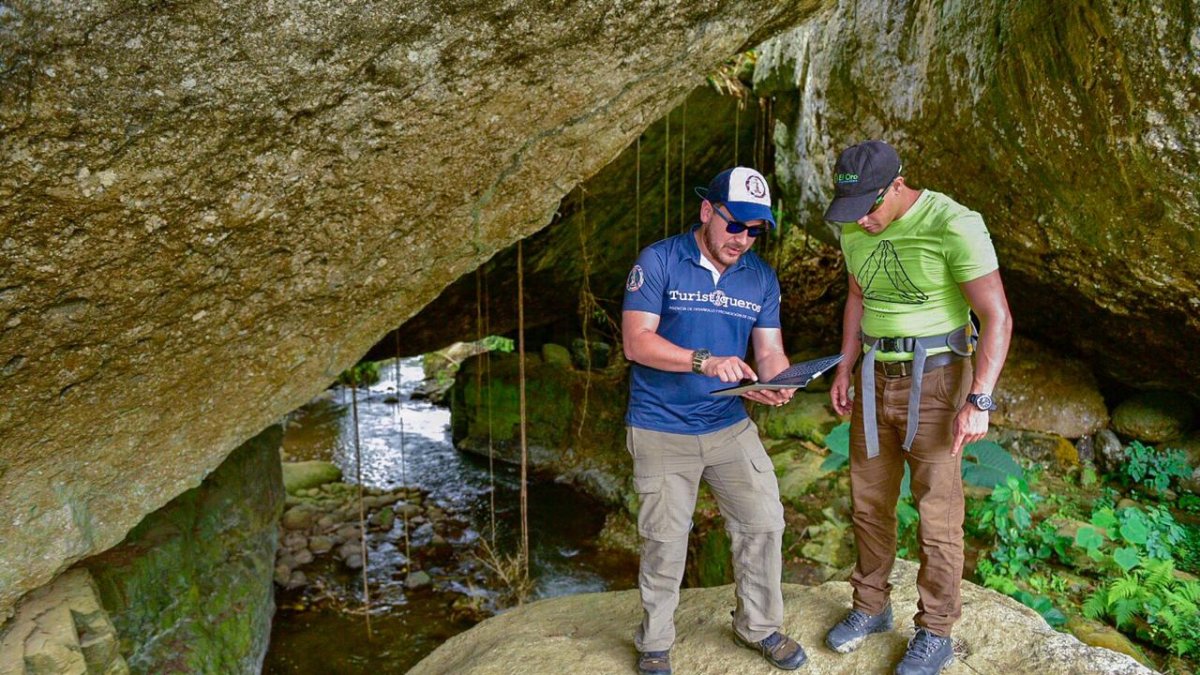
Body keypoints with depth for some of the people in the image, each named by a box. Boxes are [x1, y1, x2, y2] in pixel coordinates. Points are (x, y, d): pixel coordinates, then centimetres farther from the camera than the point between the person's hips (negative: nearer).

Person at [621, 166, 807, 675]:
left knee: (764, 522, 5)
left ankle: (759, 626, 30)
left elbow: (770, 352, 2)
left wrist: (776, 384, -21)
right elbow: (636, 342, -17)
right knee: (665, 542, 6)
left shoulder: (761, 277, 4)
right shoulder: (658, 262, -11)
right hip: (661, 431, -4)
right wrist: (705, 361, -29)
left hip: (730, 426, 4)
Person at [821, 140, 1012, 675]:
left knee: (936, 512, 4)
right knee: (869, 501, 13)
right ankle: (871, 608, 33)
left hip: (936, 383, -6)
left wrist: (978, 403, -25)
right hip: (877, 380, 6)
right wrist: (844, 370, 10)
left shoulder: (954, 224, -22)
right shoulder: (855, 227, -1)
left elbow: (997, 318, -20)